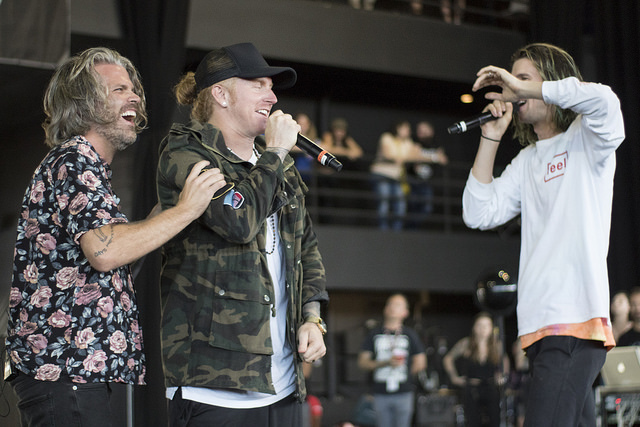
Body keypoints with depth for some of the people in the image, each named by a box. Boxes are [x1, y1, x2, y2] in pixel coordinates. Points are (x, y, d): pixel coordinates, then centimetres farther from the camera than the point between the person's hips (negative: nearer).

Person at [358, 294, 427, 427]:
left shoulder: (410, 334, 8)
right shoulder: (375, 334, 10)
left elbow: (420, 363, 10)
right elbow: (362, 362, 5)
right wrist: (386, 363, -8)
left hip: (404, 393, -1)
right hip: (381, 394, 1)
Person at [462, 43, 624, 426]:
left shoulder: (587, 139, 3)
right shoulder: (527, 161, 22)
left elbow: (604, 101, -21)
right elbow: (479, 214, 13)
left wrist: (525, 87, -12)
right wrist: (490, 138, 11)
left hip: (576, 320, -7)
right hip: (542, 324, 7)